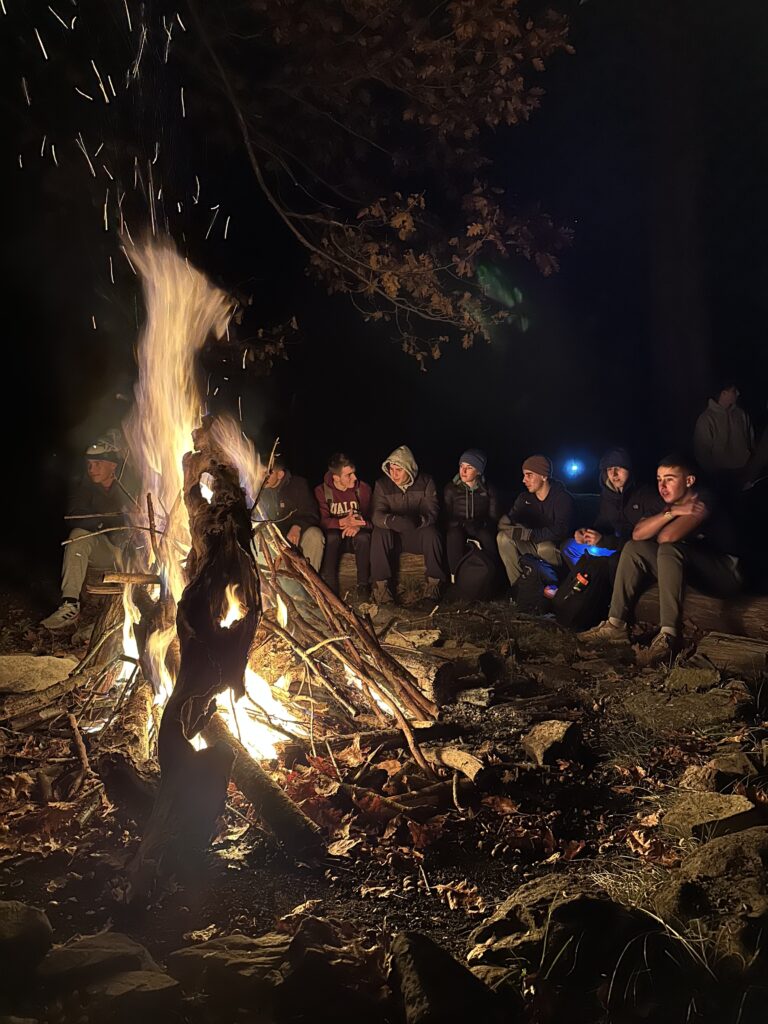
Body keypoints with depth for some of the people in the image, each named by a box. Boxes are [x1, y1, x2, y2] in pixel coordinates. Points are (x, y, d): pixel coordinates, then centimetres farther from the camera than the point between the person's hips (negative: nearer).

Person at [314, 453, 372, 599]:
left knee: (363, 537, -33)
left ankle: (363, 585, -24)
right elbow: (322, 521, -19)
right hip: (334, 539, -1)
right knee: (331, 536, -35)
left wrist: (358, 525, -31)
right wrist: (343, 522, -38)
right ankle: (329, 588, -29)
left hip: (355, 536, 1)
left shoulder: (363, 488, -3)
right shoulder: (321, 491, -7)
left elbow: (372, 518, -8)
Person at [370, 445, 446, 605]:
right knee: (379, 533, -32)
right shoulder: (382, 484, -5)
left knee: (431, 532, -32)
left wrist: (418, 521, -39)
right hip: (393, 535, 0)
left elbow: (432, 512, -15)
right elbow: (377, 515, -16)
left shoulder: (426, 482, -5)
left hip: (419, 534, 0)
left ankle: (433, 583, -22)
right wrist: (392, 521, -41)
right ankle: (380, 584, -29)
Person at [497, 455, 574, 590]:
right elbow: (503, 523, -7)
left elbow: (560, 531, -28)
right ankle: (518, 584, -14)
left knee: (545, 548, -38)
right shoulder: (525, 497, 2)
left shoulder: (562, 498, -15)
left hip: (556, 546, -5)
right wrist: (507, 520, -32)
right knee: (503, 537, -17)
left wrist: (529, 534, -33)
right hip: (533, 544, 6)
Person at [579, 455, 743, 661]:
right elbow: (638, 534, -7)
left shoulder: (702, 501, -17)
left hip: (727, 573, -8)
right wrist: (671, 513, -19)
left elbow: (667, 537, -29)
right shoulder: (669, 504, 8)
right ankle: (616, 625, -11)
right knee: (633, 548, -2)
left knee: (669, 549, -33)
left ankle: (669, 634, -37)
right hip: (692, 571, 8)